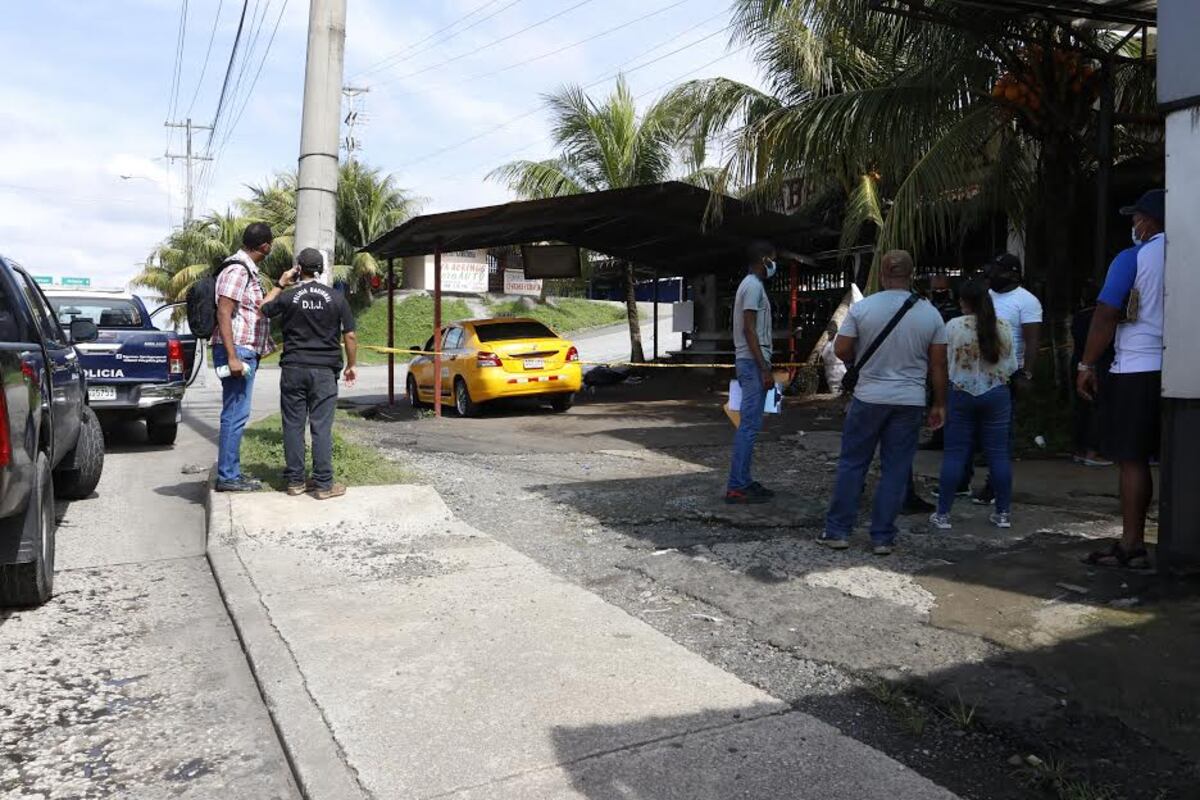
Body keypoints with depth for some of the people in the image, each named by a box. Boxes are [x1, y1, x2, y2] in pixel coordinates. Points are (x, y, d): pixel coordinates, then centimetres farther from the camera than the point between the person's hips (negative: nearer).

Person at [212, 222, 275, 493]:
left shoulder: (249, 271, 17)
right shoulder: (237, 271, -14)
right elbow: (223, 313, -19)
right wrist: (232, 356, -24)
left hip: (246, 352, 10)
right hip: (236, 351, -10)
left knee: (236, 415, 13)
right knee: (235, 415, -7)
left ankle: (232, 473, 19)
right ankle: (227, 477, -2)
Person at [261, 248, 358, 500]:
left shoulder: (288, 296, -1)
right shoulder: (336, 298, -1)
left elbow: (263, 310, 18)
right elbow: (350, 336, -1)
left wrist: (280, 285, 23)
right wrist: (351, 365, 10)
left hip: (293, 369, 1)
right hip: (325, 370, -1)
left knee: (293, 425, 8)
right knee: (321, 427, 0)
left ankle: (295, 480, 13)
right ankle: (323, 484, 2)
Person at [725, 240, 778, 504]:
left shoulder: (751, 285, 19)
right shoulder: (754, 286, -12)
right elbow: (749, 329, -19)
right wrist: (764, 368, -22)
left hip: (749, 362, 11)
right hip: (753, 362, -11)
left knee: (750, 424, 11)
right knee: (749, 425, -10)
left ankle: (744, 481, 16)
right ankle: (736, 487, -9)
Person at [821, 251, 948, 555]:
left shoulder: (862, 308, -7)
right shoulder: (931, 314, -1)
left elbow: (841, 351, -4)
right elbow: (938, 365, 3)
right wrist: (940, 404, 11)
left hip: (868, 398, -1)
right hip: (910, 402, 1)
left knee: (852, 464, 9)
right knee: (895, 470, 8)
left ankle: (837, 531, 13)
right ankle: (883, 538, 12)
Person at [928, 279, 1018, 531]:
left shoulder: (953, 326, -9)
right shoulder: (1004, 327, -1)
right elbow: (1012, 366, 5)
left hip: (961, 393, -2)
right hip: (996, 394, 2)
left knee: (955, 454, 3)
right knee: (999, 453, 9)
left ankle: (943, 513, 6)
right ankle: (1003, 512, 16)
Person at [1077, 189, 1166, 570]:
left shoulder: (1132, 259, -6)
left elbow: (1105, 317, -10)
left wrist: (1087, 365, -3)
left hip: (1137, 371, -5)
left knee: (1133, 460, -1)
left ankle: (1131, 544, 2)